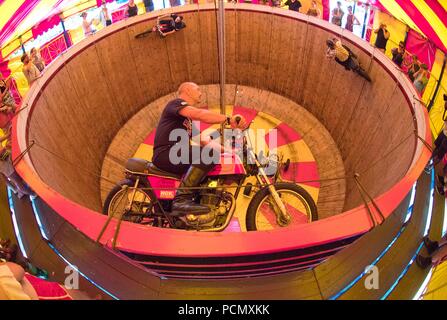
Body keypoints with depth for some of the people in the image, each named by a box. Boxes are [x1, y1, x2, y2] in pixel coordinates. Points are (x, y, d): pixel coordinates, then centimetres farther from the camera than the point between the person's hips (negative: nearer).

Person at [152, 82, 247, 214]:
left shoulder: (189, 120, 29)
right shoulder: (176, 103, 1)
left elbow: (204, 140, 21)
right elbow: (199, 114, -20)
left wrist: (227, 150, 9)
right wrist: (228, 119, -25)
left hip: (177, 155, 10)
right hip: (166, 153, -10)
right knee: (210, 152, -28)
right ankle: (181, 199, -37)